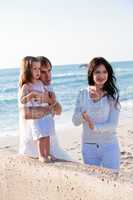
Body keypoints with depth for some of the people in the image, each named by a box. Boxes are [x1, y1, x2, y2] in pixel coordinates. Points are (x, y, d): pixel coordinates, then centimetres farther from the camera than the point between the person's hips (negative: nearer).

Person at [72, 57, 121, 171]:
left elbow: (113, 125, -10)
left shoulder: (112, 95, -5)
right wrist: (84, 115, -20)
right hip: (88, 146, 2)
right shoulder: (83, 94, 1)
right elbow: (75, 121, 0)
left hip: (109, 146, -2)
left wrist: (95, 127, -24)